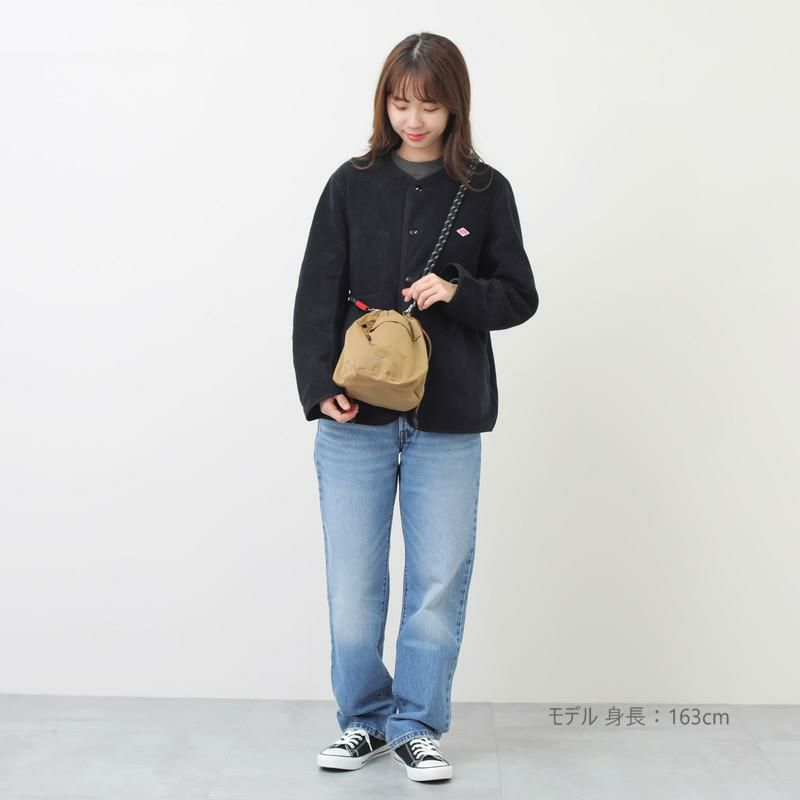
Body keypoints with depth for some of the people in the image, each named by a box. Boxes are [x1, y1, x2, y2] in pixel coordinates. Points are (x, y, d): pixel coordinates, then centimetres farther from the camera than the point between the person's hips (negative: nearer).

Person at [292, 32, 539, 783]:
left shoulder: (486, 191, 3)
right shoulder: (352, 184, 3)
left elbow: (519, 295, 6)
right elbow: (317, 295, 0)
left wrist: (458, 292, -14)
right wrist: (320, 385, -13)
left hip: (447, 422, 0)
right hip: (356, 417, 0)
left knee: (439, 580, 5)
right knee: (353, 581, 5)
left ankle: (417, 726, 23)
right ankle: (363, 719, 25)